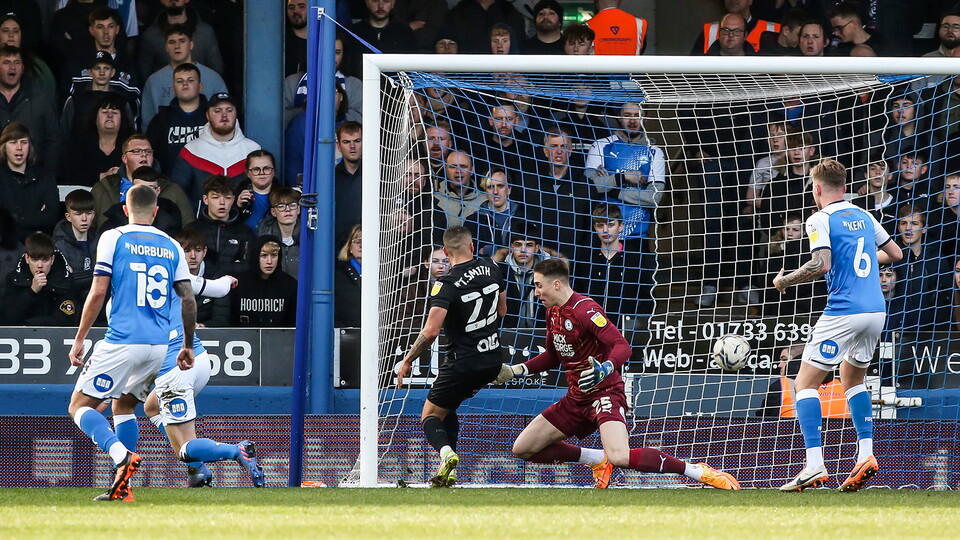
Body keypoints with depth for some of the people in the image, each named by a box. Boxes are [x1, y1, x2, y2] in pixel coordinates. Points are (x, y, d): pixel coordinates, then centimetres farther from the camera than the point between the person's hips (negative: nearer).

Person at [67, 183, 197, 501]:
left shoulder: (113, 238, 0)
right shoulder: (171, 247, 12)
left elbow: (98, 293, -6)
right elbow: (188, 300, 9)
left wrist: (79, 340, 0)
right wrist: (188, 347, 20)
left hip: (122, 343, -5)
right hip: (159, 345, 5)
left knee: (80, 406, 1)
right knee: (123, 406, 23)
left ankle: (122, 454, -25)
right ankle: (121, 487, 10)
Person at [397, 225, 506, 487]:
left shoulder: (447, 284, -19)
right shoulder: (491, 269, 0)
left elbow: (431, 331, -25)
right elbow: (502, 310, 15)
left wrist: (407, 361, -12)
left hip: (463, 362, -7)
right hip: (493, 361, 7)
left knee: (430, 415, 7)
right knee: (447, 408, 24)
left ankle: (446, 452, -24)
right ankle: (449, 474, 14)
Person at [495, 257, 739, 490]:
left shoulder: (584, 309, -18)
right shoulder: (553, 312, 10)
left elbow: (622, 347, -26)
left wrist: (604, 369, -45)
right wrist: (515, 370, 16)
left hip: (605, 392, -9)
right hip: (576, 398, 9)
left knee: (620, 457, -32)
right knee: (522, 448, 5)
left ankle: (698, 471, -18)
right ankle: (598, 459, 16)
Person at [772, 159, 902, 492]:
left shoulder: (821, 220, -6)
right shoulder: (863, 217, 15)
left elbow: (822, 265, -19)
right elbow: (895, 253, 23)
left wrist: (785, 281, -5)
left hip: (844, 312, -7)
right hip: (876, 310, 7)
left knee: (805, 383, -2)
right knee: (852, 377, 26)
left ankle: (814, 465, -16)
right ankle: (866, 457, 11)